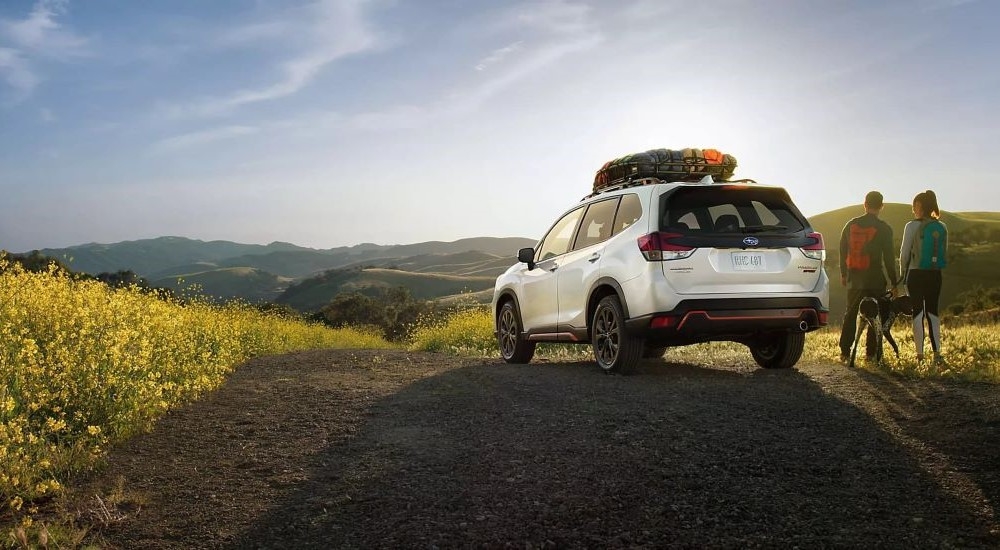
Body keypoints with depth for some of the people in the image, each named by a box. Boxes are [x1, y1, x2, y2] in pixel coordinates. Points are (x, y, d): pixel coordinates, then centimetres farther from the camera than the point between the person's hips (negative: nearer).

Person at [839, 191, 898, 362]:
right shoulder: (884, 228, -7)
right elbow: (889, 257, -6)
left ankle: (845, 352, 10)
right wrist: (893, 282, 1)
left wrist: (843, 274, 20)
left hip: (854, 278, 3)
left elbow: (843, 251, 10)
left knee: (850, 314, 12)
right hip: (876, 279, -3)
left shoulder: (851, 225, 3)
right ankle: (871, 352, 6)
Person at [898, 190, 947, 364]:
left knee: (918, 312, 2)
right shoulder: (942, 228, 4)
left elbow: (904, 253, -8)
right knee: (932, 312, 13)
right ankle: (937, 352, 5)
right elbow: (944, 253, 9)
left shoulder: (912, 226, -10)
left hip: (916, 274, -4)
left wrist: (902, 273, 4)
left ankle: (920, 354, 1)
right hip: (935, 275, 4)